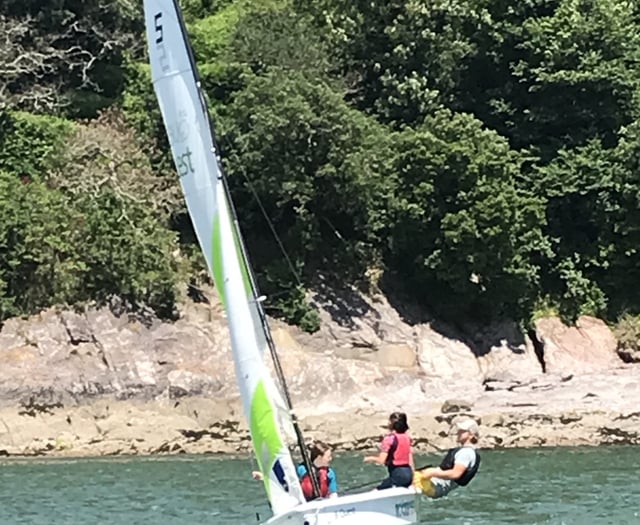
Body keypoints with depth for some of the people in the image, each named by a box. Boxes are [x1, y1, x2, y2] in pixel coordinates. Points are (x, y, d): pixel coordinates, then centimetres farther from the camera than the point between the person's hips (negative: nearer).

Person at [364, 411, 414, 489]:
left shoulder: (389, 438, -10)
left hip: (397, 475, -8)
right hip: (408, 473, 8)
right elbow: (410, 460, 11)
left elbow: (381, 460, -12)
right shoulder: (407, 437, 10)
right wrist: (412, 476, 17)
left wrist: (370, 459, 6)